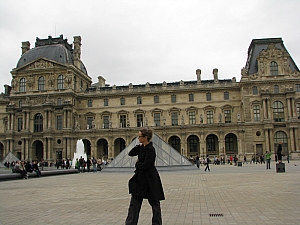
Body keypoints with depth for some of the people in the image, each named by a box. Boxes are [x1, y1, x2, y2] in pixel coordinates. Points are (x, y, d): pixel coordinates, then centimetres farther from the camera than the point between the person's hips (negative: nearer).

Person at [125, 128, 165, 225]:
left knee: (154, 203, 8)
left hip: (149, 179, -9)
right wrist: (138, 146, -1)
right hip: (140, 178, 9)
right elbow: (130, 153, 8)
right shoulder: (141, 147, 7)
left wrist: (137, 164, -5)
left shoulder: (150, 149, -19)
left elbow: (145, 165, -24)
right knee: (134, 202, 8)